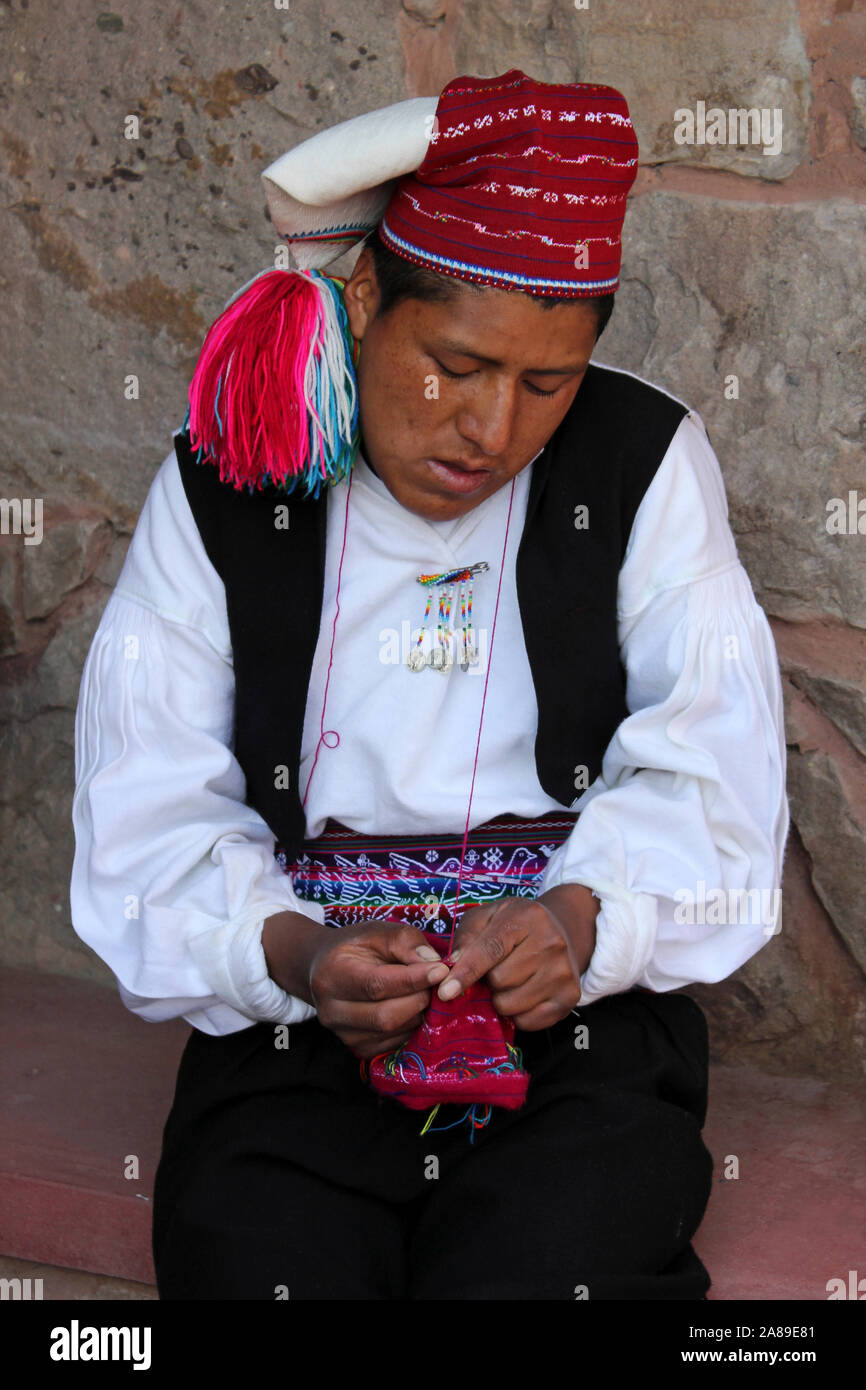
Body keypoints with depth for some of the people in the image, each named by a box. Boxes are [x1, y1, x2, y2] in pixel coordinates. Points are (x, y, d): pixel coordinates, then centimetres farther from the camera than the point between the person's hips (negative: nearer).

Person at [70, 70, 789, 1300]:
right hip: (295, 1017, 1)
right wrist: (285, 951, -21)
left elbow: (712, 780, -2)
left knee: (551, 1267, -26)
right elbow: (149, 817, -2)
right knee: (262, 1261, -24)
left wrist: (589, 916, -22)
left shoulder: (648, 467, 4)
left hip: (583, 1022, 0)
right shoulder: (222, 489, 4)